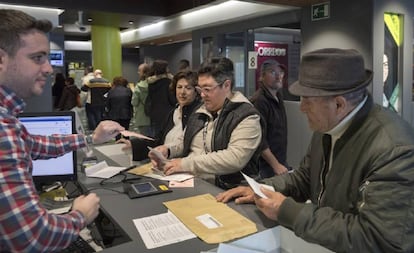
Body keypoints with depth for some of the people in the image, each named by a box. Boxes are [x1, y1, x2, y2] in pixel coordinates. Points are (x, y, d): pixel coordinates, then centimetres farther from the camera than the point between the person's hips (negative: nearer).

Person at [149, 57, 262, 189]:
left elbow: (235, 159, -22)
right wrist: (168, 151, 4)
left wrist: (186, 164, -22)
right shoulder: (199, 112, 14)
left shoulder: (246, 116, -10)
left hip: (223, 191, -7)